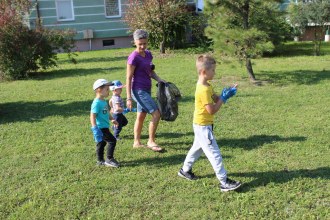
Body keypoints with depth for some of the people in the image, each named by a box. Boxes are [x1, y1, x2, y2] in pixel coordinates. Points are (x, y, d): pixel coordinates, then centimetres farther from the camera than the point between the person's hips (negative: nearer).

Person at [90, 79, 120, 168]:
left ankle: (100, 161, 29)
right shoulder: (97, 103, -20)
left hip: (104, 127, 10)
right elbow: (92, 116, -24)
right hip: (101, 128, -10)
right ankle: (109, 159, -1)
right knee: (112, 141, -10)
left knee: (101, 143, 18)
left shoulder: (104, 101, 10)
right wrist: (95, 129, -28)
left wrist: (112, 119, 35)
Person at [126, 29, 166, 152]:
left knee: (141, 116, 14)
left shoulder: (148, 54, 7)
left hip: (146, 89, 8)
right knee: (156, 114, -9)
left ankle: (137, 142, 25)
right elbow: (128, 78, -14)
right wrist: (129, 98, -16)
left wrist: (159, 79, -1)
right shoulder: (133, 57, -15)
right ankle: (151, 141, 2)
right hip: (138, 90, -8)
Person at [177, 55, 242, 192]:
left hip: (200, 124, 10)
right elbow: (212, 110, -24)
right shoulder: (204, 89, -26)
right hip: (203, 126, -10)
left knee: (197, 147, 24)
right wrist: (224, 98, -17)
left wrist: (225, 94, -6)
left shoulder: (205, 85, 6)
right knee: (214, 153, -5)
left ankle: (185, 170, 39)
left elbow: (215, 99, 9)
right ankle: (224, 182, 1)